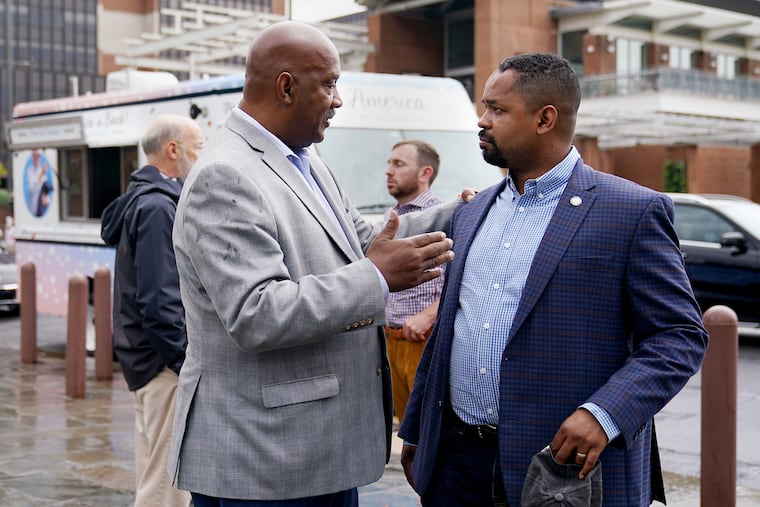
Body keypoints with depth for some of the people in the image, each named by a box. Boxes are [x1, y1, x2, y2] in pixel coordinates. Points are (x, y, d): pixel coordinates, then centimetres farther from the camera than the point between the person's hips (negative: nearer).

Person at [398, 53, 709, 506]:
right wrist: (415, 432, 18)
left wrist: (603, 415, -22)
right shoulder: (472, 213, 12)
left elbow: (680, 335, -9)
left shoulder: (634, 211, -7)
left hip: (571, 465, -5)